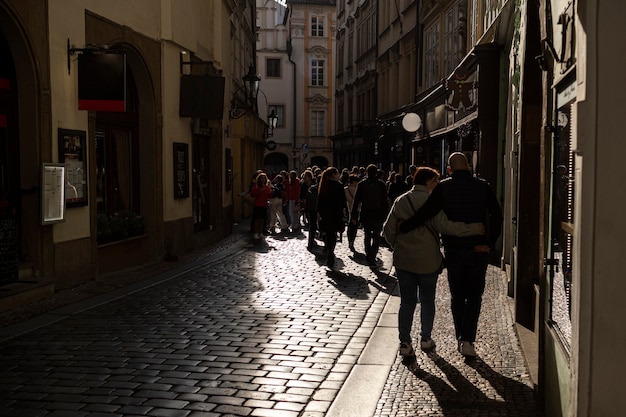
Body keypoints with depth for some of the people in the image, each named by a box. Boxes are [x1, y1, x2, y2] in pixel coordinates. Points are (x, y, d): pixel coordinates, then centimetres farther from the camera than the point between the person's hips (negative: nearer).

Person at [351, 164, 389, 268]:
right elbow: (385, 201, -4)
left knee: (367, 236, 17)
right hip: (378, 215, -1)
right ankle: (372, 259, -9)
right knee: (376, 237, 4)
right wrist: (385, 214, 3)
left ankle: (368, 257, 22)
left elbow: (356, 201, -3)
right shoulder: (381, 184, -4)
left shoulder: (362, 184, -2)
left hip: (365, 214, 1)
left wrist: (353, 216, 0)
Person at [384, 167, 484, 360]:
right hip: (427, 261, -3)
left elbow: (388, 229, 4)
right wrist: (474, 228, -17)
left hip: (403, 260, 3)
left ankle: (405, 343, 4)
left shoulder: (400, 201, 4)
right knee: (427, 301, 14)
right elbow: (444, 225, -21)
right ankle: (426, 339, 24)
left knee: (407, 302, 8)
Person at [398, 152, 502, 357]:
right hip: (478, 250, 0)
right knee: (474, 296, 9)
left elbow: (426, 212, -14)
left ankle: (460, 339, 20)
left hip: (453, 249, 0)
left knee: (457, 296, 14)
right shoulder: (483, 186, -2)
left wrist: (403, 227, -4)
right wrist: (490, 243, -4)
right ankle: (467, 340, -2)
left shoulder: (443, 187, -7)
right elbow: (496, 216, -6)